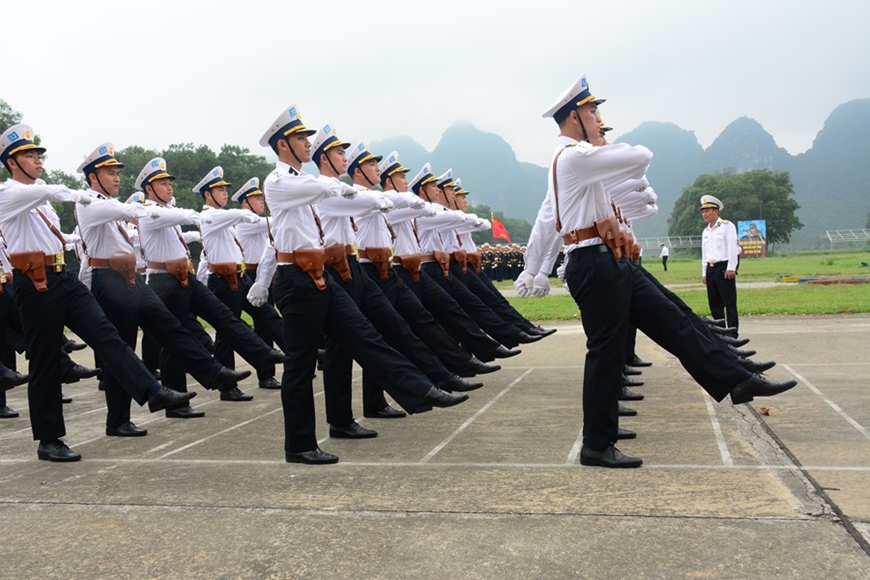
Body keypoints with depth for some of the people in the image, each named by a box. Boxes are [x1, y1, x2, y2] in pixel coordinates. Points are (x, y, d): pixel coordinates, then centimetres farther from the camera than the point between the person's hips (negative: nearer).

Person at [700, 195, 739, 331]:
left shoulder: (727, 226, -3)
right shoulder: (706, 231, 19)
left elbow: (732, 247, -10)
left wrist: (731, 268, -15)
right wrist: (704, 272, 16)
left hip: (724, 267, -7)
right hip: (711, 269, 7)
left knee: (729, 302, -6)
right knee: (714, 303, 8)